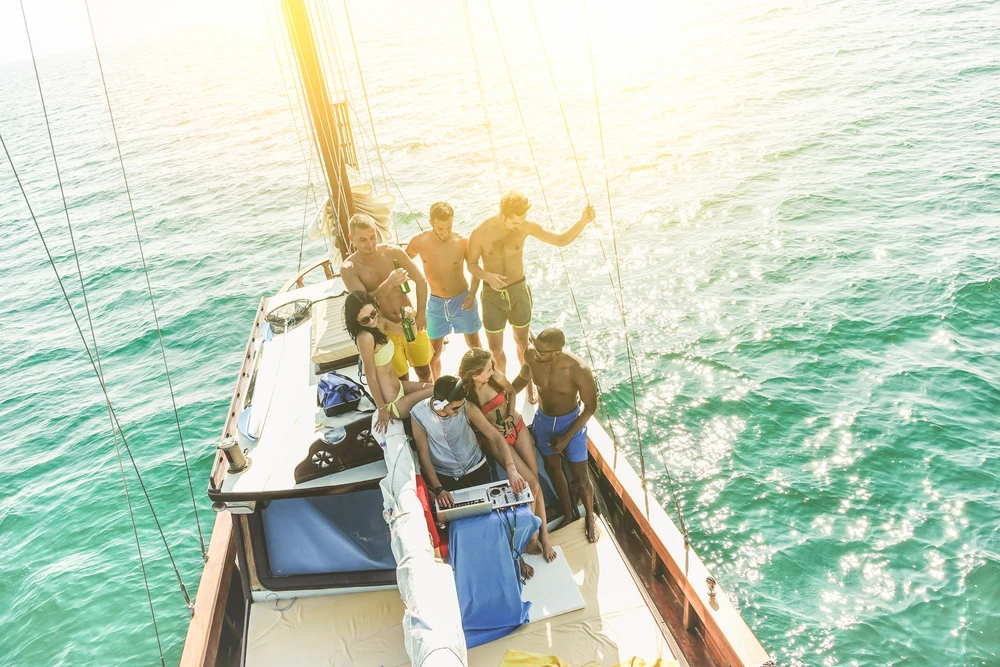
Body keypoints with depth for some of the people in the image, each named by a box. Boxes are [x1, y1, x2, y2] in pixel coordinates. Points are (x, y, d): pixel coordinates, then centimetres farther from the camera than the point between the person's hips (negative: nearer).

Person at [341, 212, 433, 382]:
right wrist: (388, 284, -43)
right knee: (402, 381, 8)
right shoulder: (348, 268, -17)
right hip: (385, 330, -2)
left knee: (425, 373, 18)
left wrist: (421, 313, -10)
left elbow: (421, 281, -2)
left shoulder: (393, 252, -11)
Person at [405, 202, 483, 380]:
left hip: (462, 299, -1)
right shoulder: (419, 242, -15)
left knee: (474, 344, 16)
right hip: (436, 303, 1)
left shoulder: (462, 242, -19)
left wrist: (473, 293, -17)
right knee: (434, 352, 10)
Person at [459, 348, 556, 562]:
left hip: (517, 427, 4)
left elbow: (512, 392, 8)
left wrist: (511, 414, -6)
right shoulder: (464, 394, -23)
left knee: (536, 482, -5)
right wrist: (489, 426, -20)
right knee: (532, 485, -13)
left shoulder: (496, 377, -13)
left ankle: (544, 535, 7)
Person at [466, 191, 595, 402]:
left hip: (519, 291, 1)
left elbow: (562, 240, -10)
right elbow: (471, 264, -7)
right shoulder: (481, 232, -20)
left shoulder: (527, 226, -15)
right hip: (492, 295, -1)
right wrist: (487, 276, -28)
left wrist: (583, 222, -26)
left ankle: (528, 383, 43)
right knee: (495, 350, 8)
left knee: (522, 342, 19)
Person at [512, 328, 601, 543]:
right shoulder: (531, 356, -23)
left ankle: (590, 518, 35)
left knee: (579, 476, 6)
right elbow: (522, 379, 2)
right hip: (543, 420, 4)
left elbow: (590, 406, -18)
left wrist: (566, 438, -17)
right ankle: (568, 513, 40)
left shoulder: (579, 370, -33)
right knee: (552, 468, 17)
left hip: (571, 421, -4)